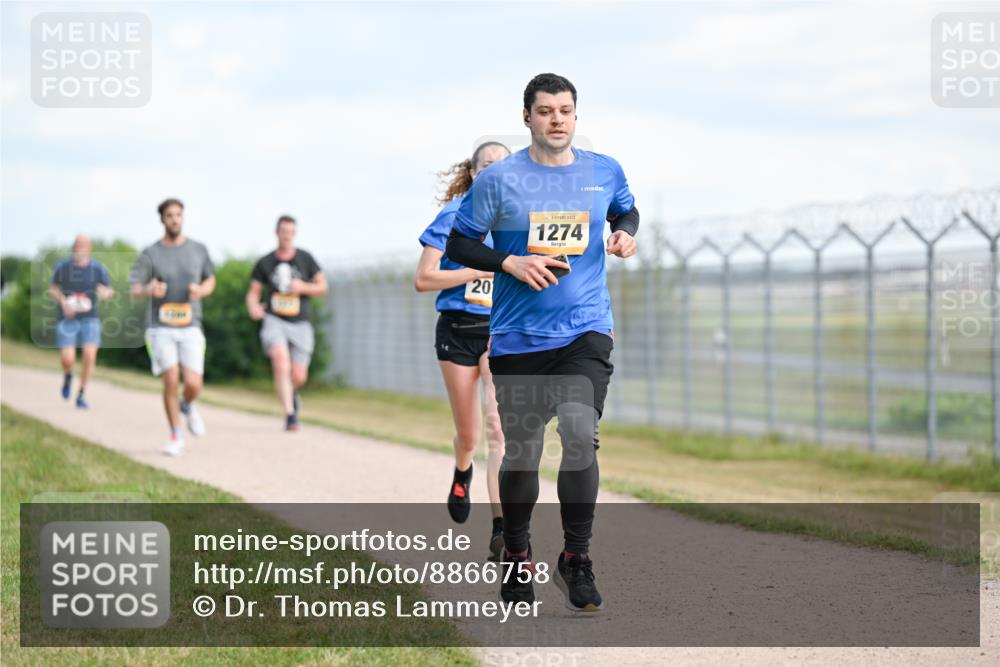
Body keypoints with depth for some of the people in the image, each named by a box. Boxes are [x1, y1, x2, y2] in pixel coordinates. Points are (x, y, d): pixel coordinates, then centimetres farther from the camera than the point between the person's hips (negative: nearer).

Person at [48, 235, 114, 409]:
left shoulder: (98, 268, -6)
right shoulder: (63, 267, -7)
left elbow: (109, 291, 5)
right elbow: (53, 288, 9)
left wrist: (106, 293, -20)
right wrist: (63, 301, -10)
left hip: (89, 318, 1)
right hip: (67, 320, -1)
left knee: (90, 355, -14)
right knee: (68, 360, -9)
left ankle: (81, 395, 2)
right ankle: (68, 376, 29)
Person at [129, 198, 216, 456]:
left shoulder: (198, 250, 6)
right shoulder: (150, 254, -1)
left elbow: (210, 280, 19)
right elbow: (134, 289, -5)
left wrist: (201, 290, -5)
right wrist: (149, 290, -29)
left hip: (190, 327, 1)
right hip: (160, 327, -1)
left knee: (193, 384, -11)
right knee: (171, 379, -13)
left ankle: (188, 407, 27)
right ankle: (176, 437, 5)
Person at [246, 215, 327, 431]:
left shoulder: (305, 259, 4)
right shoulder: (265, 263, 5)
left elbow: (323, 287, 7)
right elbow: (253, 293, 10)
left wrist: (303, 287, -12)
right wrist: (253, 308, -12)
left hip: (300, 324, 1)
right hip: (274, 321, -1)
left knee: (299, 377, 2)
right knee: (281, 364, -25)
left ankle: (292, 393, 39)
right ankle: (290, 415, -25)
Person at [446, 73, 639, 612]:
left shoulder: (605, 172, 5)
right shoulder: (499, 179, -3)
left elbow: (626, 211, 25)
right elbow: (458, 244, 2)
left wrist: (626, 234, 2)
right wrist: (511, 263, -13)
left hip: (586, 330, 0)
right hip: (518, 338, 0)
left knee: (580, 433, -20)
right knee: (521, 451, 8)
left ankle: (576, 558, -8)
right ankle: (516, 558, 29)